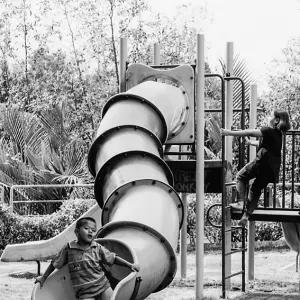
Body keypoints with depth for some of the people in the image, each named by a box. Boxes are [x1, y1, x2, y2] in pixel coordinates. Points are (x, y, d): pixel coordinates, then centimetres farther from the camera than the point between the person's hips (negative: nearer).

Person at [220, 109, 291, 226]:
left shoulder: (269, 131, -6)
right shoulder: (278, 134, 19)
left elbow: (249, 132, -11)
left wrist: (230, 133, -10)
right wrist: (250, 143, 49)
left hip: (263, 162, -8)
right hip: (273, 169, 8)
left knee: (241, 176, 9)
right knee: (256, 189, 17)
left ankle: (240, 202, -6)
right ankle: (246, 215, 13)